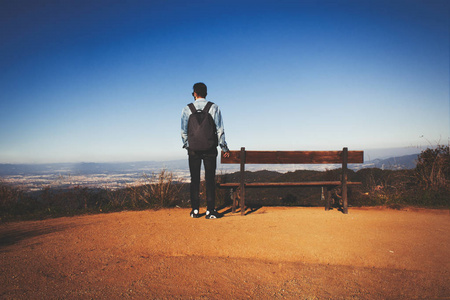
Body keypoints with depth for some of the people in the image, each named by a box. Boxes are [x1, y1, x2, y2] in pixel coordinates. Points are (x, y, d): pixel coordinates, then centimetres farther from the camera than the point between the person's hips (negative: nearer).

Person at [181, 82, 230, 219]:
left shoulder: (187, 109, 1)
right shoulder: (214, 107, 0)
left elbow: (183, 131, 4)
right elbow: (220, 129, -2)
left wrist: (186, 145, 19)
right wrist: (224, 147, 6)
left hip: (193, 148, 1)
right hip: (210, 148, -1)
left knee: (195, 179, 9)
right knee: (210, 179, 3)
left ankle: (195, 210, 12)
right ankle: (210, 210, 4)